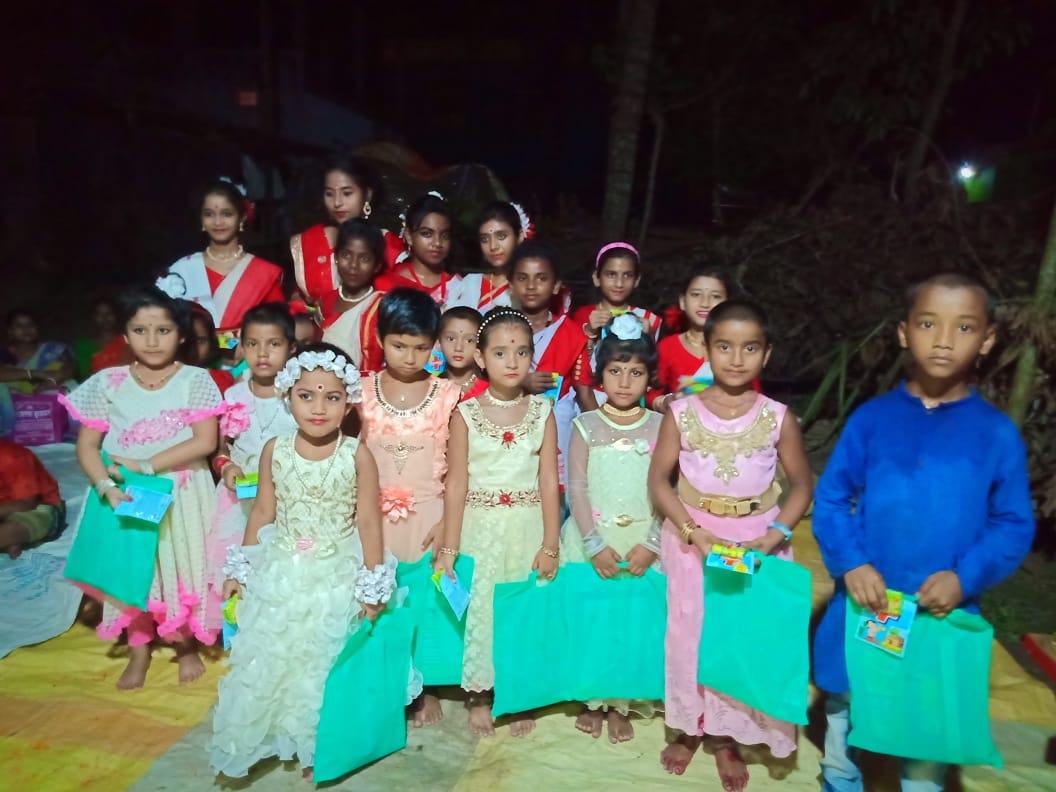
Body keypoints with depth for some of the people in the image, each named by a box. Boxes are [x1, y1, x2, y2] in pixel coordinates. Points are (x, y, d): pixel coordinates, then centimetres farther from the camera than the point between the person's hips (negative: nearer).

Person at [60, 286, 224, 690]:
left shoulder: (195, 380, -8)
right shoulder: (107, 383, -1)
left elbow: (205, 442, -15)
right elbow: (87, 445, -1)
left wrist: (146, 465, -18)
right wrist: (106, 486, -18)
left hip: (181, 496, -2)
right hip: (125, 494, 2)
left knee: (180, 568, 7)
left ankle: (186, 645, 31)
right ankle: (139, 649, 33)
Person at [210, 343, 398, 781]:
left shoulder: (358, 455, -15)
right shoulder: (274, 450, -8)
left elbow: (368, 521, -10)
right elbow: (262, 512, 2)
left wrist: (373, 586, -7)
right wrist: (240, 568, 6)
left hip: (335, 576, -2)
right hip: (279, 573, 2)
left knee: (321, 662, 12)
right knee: (265, 659, 12)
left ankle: (315, 746, 34)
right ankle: (256, 739, 35)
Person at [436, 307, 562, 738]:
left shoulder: (542, 411, -3)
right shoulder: (466, 413, -6)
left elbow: (549, 483, -3)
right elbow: (456, 485, -6)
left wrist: (550, 544, -5)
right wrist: (449, 548, -7)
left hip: (527, 527, 1)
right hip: (480, 527, -1)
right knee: (479, 609, 9)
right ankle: (479, 695, 30)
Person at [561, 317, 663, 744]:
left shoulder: (659, 427, 1)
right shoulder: (585, 425, -1)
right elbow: (576, 487, -5)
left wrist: (652, 543, -11)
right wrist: (595, 544, -13)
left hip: (643, 540, 1)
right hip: (592, 537, 0)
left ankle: (621, 702, 22)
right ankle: (592, 699, 25)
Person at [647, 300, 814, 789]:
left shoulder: (778, 418, -9)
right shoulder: (682, 413, -10)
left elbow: (802, 484, 1)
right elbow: (659, 479, -5)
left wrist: (777, 534, -14)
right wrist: (693, 531, -16)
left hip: (757, 547, 0)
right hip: (692, 542, 0)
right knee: (690, 636, 11)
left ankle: (729, 739, 32)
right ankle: (690, 728, 35)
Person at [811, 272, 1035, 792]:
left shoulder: (998, 434, -5)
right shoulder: (871, 418, -4)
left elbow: (1015, 525, -2)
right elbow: (831, 498, -2)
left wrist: (966, 577, -16)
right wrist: (850, 563, -15)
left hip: (945, 614, -1)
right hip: (864, 603, 1)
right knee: (845, 709, 21)